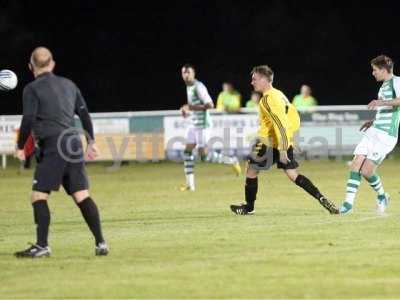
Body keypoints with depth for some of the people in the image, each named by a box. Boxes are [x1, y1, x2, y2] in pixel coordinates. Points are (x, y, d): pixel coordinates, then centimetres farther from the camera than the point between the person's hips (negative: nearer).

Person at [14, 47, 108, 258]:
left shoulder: (32, 89, -2)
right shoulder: (68, 85, 17)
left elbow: (28, 120, -9)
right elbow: (84, 114, 19)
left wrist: (20, 146, 3)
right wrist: (91, 142, 25)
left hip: (52, 147, -6)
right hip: (74, 144, 6)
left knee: (39, 195, -1)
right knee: (82, 195, 6)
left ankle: (42, 246, -6)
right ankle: (100, 243, 0)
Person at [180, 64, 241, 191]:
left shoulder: (198, 87, -17)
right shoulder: (189, 87, 13)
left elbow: (210, 105, -24)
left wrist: (190, 107, -24)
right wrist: (187, 110, 10)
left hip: (202, 124, -9)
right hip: (194, 123, 9)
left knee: (204, 155, -9)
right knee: (187, 152, 3)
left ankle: (231, 161, 8)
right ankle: (190, 184, 5)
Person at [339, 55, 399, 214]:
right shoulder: (384, 85, 19)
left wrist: (381, 102, -33)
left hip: (386, 135, -9)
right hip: (373, 131, 9)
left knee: (366, 171, -11)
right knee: (356, 165, -3)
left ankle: (382, 196, 14)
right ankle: (348, 202, 2)